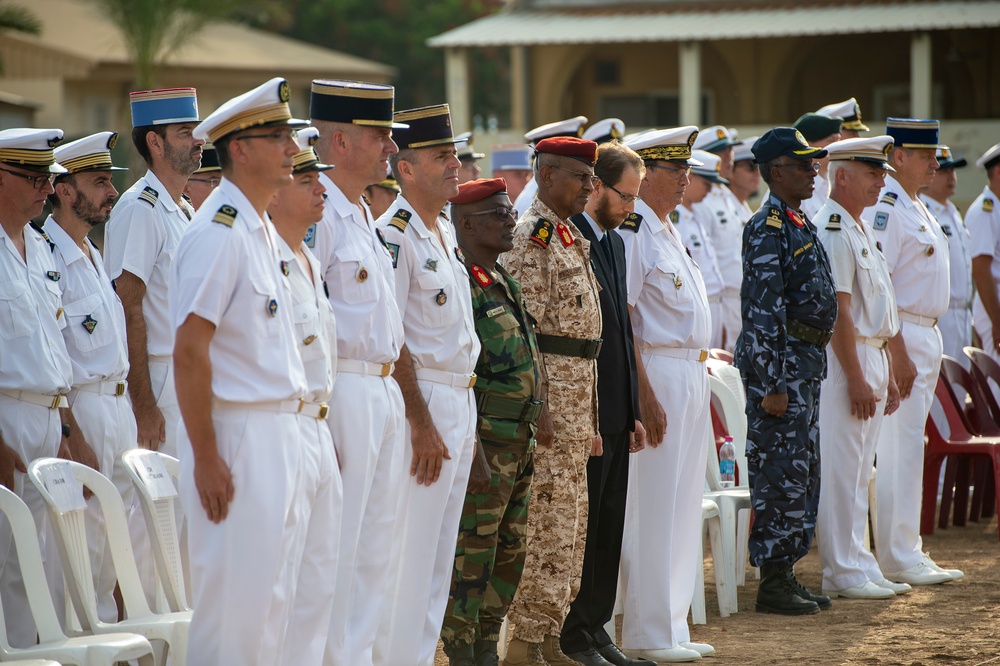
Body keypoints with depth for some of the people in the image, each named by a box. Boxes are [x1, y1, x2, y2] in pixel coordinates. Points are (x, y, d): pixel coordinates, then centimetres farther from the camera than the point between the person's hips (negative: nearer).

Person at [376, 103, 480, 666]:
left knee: (441, 555, 12)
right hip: (424, 401, -9)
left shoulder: (446, 232, 15)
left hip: (462, 403, 9)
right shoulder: (395, 235, -13)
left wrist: (468, 421, 16)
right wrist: (423, 424, -20)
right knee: (411, 552, -7)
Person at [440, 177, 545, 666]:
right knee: (471, 557, -4)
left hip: (519, 442, 9)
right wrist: (473, 451, -23)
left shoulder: (502, 281, 16)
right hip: (484, 441, -9)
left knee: (510, 553, 13)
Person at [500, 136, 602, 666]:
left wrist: (588, 417, 21)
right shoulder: (531, 235, -12)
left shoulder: (569, 236, 18)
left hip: (578, 394, 10)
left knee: (569, 524, 12)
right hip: (549, 389, -10)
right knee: (548, 520, -8)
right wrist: (537, 406, -22)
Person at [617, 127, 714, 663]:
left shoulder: (668, 231, 17)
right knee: (653, 507, -6)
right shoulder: (631, 232, -13)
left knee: (682, 504, 12)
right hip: (658, 375, -10)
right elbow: (619, 322, -18)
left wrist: (699, 382, 18)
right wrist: (646, 395, -22)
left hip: (692, 375, 10)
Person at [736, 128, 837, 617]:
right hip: (779, 365, -10)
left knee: (802, 475, 12)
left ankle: (787, 572, 19)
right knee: (780, 474, -5)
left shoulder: (800, 225, 16)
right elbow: (762, 314, -20)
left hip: (806, 366, 10)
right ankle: (772, 583, 0)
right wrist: (772, 386, -22)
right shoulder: (768, 229, -15)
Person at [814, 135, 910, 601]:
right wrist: (856, 379, -22)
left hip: (871, 355, 10)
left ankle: (856, 567, 17)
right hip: (844, 359, -10)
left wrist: (885, 375, 19)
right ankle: (845, 573, -3)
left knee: (859, 471, 12)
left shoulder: (861, 229, 17)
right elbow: (838, 310, -19)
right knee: (840, 470, -6)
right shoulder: (833, 231, -14)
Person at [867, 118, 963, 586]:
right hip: (900, 338, -10)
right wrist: (899, 354, -24)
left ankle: (907, 551, 18)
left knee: (909, 447, 13)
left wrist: (925, 349, 18)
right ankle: (898, 559, -5)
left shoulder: (915, 208, 16)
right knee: (899, 450, -8)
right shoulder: (885, 207, -15)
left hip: (925, 336, 10)